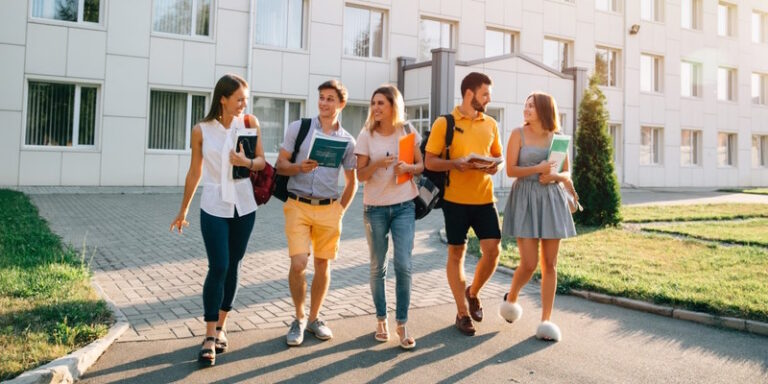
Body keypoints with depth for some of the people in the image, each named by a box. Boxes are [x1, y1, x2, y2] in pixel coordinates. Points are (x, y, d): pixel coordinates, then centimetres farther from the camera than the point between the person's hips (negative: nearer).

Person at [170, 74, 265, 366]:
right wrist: (183, 211, 10)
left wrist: (246, 162, -23)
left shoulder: (249, 123, -1)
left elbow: (261, 161, 1)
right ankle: (210, 338, 0)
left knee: (233, 267, 10)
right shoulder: (201, 130, -5)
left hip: (244, 207, 2)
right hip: (214, 208, -2)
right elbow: (194, 172, 4)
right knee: (217, 268, -9)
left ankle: (221, 327, 25)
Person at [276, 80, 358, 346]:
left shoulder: (347, 141, 7)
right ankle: (299, 318, 12)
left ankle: (314, 318, 26)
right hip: (298, 206, -2)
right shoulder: (298, 128, 3)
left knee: (323, 265, 7)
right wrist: (300, 167, -17)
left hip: (328, 209, 2)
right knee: (298, 264, -11)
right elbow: (280, 165, 3)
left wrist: (341, 209, 5)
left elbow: (351, 182, 14)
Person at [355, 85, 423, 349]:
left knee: (403, 265, -7)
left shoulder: (408, 132, 2)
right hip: (375, 208, 0)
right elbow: (360, 175, -3)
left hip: (404, 206, 0)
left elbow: (421, 165, 7)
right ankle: (381, 320, 23)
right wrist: (378, 163, -22)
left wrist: (408, 167, -14)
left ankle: (402, 324, 6)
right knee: (377, 266, 8)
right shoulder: (366, 135, -1)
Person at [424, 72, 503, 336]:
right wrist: (456, 163, -21)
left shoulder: (490, 124, 9)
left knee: (493, 250, -1)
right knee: (456, 253, 6)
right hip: (455, 199, -3)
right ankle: (462, 313, 19)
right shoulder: (444, 123, -4)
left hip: (484, 198, 4)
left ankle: (473, 293, 28)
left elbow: (497, 156, 19)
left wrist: (496, 166, -4)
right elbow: (429, 162, -4)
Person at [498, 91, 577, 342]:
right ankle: (511, 298, 23)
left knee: (549, 263, 3)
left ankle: (546, 320, 11)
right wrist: (537, 169, -18)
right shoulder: (518, 134, 0)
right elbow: (510, 170, -5)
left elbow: (566, 173, 12)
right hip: (525, 199, -3)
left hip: (552, 200, 3)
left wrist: (555, 176, -10)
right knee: (529, 264, -7)